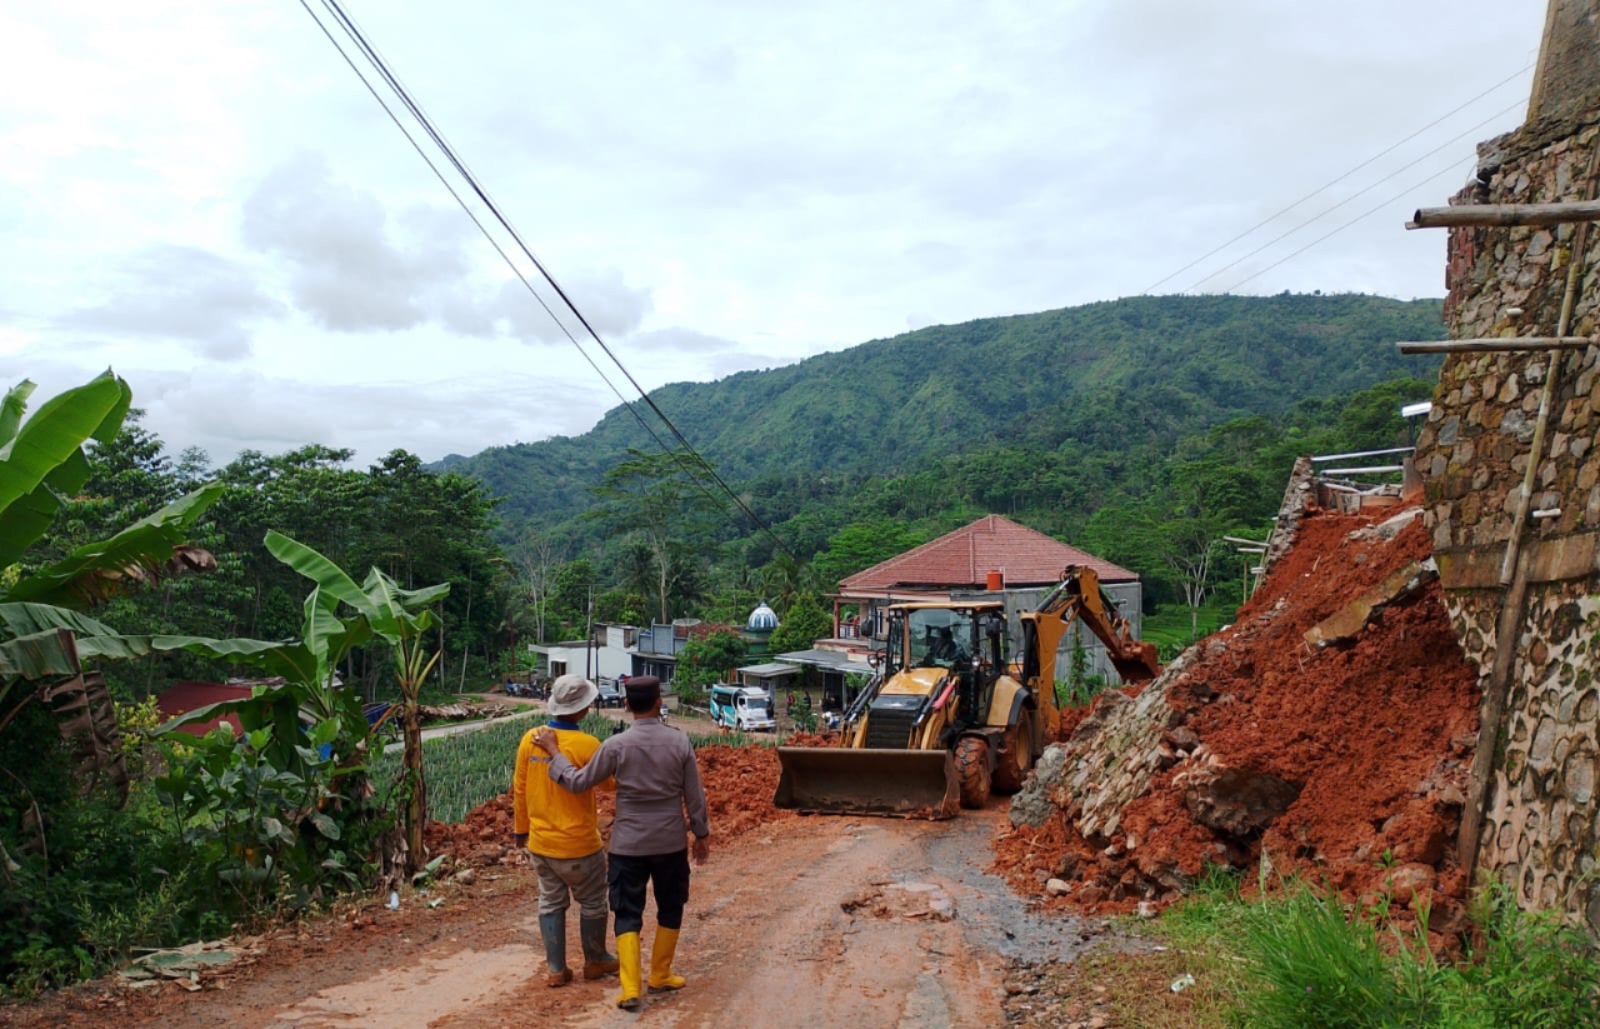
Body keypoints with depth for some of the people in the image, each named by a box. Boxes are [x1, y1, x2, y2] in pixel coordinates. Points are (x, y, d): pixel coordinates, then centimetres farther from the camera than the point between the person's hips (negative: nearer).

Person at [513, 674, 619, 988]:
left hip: (540, 843, 5)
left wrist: (521, 829, 15)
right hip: (578, 845, -4)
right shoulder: (588, 745, -20)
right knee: (592, 902, 15)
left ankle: (556, 970, 21)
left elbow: (519, 789, 2)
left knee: (551, 902, 17)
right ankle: (595, 962, 29)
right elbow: (609, 783, -4)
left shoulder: (530, 739, -6)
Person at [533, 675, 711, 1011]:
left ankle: (630, 989, 0)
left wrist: (554, 752, 6)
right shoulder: (680, 741, -8)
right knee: (670, 908, 19)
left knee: (628, 914, 7)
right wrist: (701, 834, 10)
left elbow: (579, 782, -5)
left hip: (628, 843, -1)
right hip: (670, 841, 1)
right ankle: (660, 976, 29)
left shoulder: (616, 745, -13)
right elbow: (694, 795, -2)